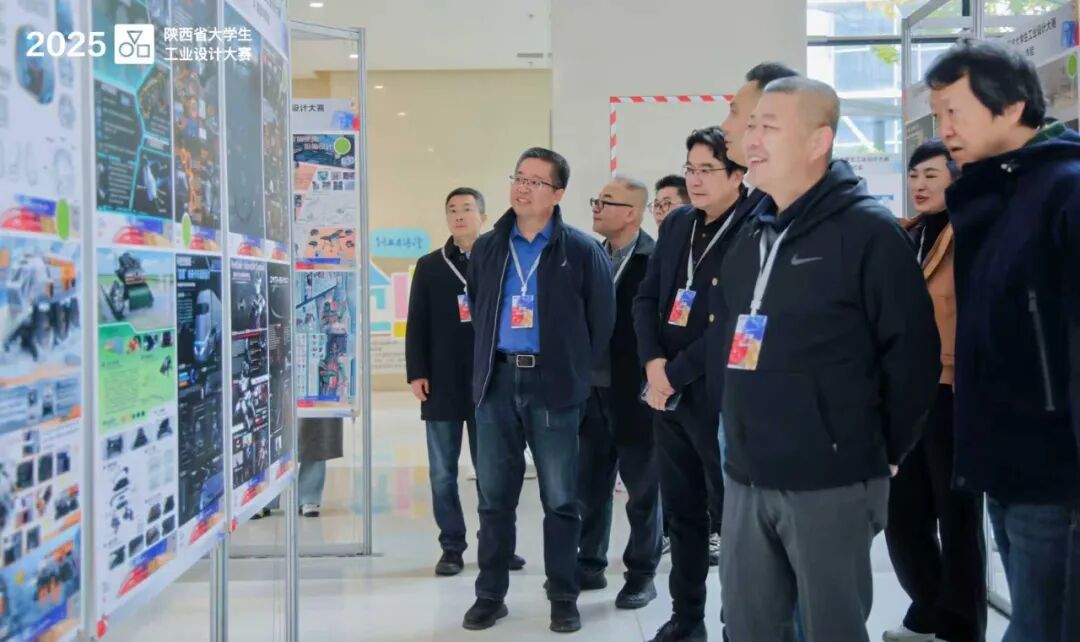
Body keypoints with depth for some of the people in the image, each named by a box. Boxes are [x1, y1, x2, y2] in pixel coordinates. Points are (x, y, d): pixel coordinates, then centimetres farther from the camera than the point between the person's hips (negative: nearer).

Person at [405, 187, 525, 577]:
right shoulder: (429, 267, 9)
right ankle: (452, 547, 15)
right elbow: (417, 325, 5)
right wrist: (416, 373, -4)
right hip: (442, 383, 2)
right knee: (443, 474, 5)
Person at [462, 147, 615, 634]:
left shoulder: (582, 250, -3)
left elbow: (601, 319, -1)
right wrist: (485, 363, 15)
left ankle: (563, 598, 17)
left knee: (559, 499, 5)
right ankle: (490, 594, 21)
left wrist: (581, 373, 0)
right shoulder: (487, 248, 10)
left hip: (553, 383, -3)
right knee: (494, 496, 9)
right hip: (497, 380, 4)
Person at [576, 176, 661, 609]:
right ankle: (590, 565, 29)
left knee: (642, 490, 7)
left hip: (635, 393, -6)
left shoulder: (656, 260, -12)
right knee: (590, 486, 15)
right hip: (593, 391, 6)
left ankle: (642, 575, 20)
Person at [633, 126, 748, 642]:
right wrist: (654, 364, -6)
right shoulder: (676, 223, 10)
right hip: (667, 392, 7)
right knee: (681, 510, 15)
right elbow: (646, 300, 10)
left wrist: (676, 374, -14)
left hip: (720, 395, -6)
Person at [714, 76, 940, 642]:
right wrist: (735, 426, 14)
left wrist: (880, 451, -4)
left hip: (832, 481, -6)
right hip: (745, 476, 7)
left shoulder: (869, 232, -9)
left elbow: (913, 353, -11)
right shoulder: (751, 235, 12)